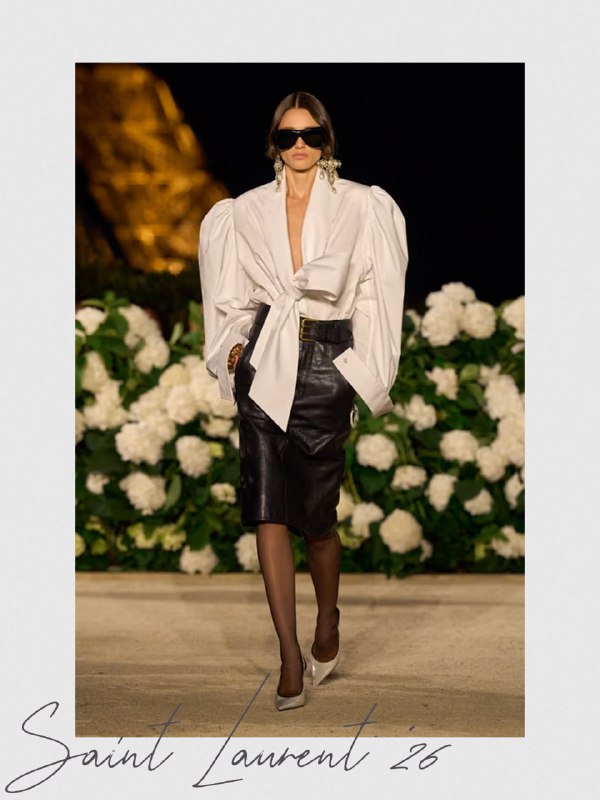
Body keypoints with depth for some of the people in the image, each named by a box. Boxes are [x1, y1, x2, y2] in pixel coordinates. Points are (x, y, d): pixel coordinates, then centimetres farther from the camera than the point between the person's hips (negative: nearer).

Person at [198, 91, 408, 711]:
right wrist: (235, 347, 5)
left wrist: (367, 376, -1)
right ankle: (291, 658, -7)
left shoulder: (360, 207, 3)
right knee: (268, 513, -9)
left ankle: (328, 625, 30)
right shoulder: (246, 212, 10)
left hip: (328, 365, -2)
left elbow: (375, 294, 3)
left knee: (316, 516, 1)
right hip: (263, 365, 2)